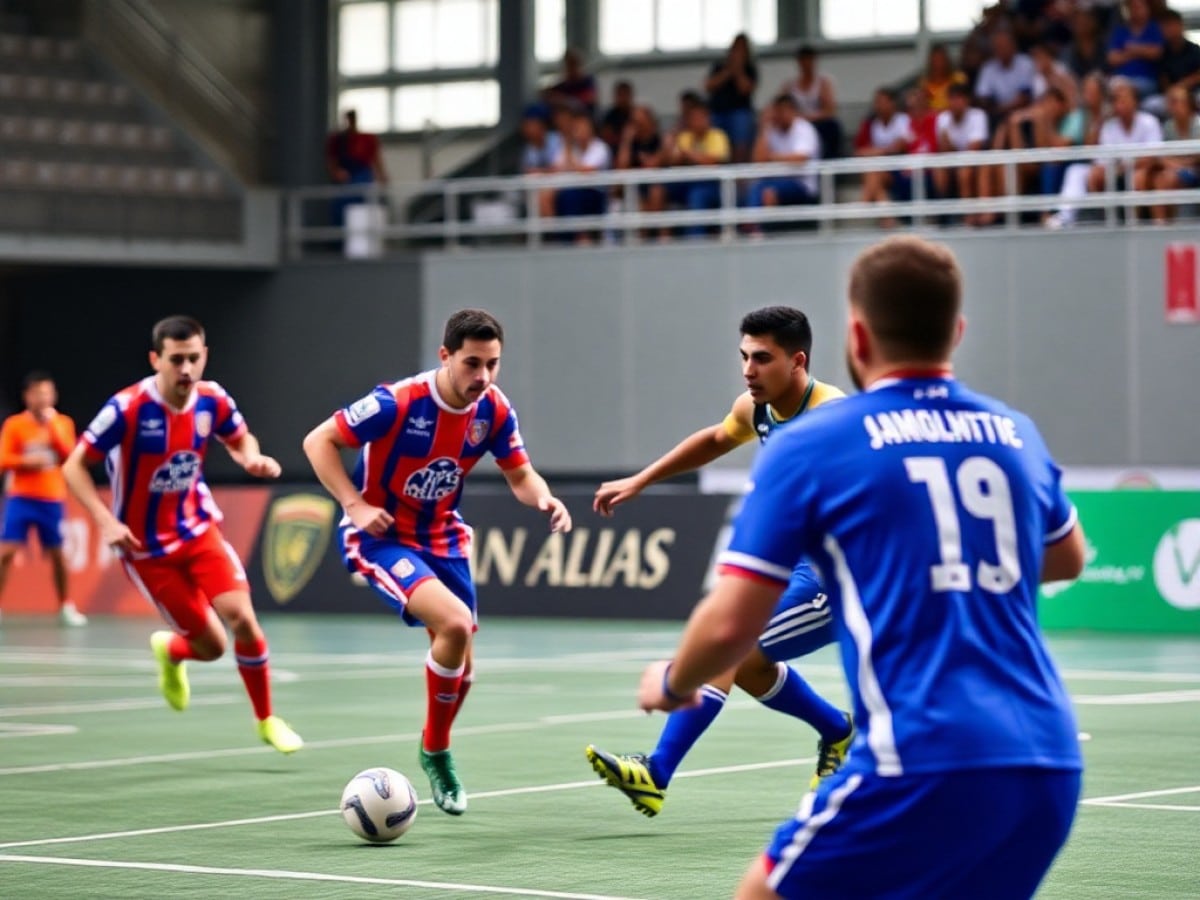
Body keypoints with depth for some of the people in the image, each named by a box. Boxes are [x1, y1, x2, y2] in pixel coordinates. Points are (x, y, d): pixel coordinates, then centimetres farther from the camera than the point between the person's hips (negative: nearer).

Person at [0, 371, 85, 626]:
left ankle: (65, 606, 19)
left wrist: (53, 429, -13)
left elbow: (70, 457, -5)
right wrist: (26, 461, -21)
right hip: (21, 497, -2)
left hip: (52, 499, 2)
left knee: (57, 553, 6)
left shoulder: (63, 423, 6)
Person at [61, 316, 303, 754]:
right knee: (211, 646, -4)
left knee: (242, 618, -16)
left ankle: (266, 721, 7)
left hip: (198, 529, 3)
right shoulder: (127, 408, -23)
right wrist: (106, 521, -27)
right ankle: (171, 652, 36)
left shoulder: (212, 400, -9)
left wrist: (253, 459, -11)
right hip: (146, 548, -3)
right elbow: (74, 466, -15)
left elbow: (240, 439, 13)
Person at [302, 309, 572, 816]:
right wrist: (355, 504, -25)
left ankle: (435, 752, 40)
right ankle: (436, 752, -7)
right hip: (381, 536, -6)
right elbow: (318, 441, -16)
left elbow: (520, 475, 4)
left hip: (443, 538, 6)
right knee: (455, 622, -28)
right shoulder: (398, 403, -25)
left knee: (460, 666, 10)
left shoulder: (494, 410, -9)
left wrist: (543, 499, -19)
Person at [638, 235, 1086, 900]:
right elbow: (1067, 558, 36)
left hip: (925, 766, -6)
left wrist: (671, 684, 18)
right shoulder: (1015, 435, 15)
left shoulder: (810, 446, -1)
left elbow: (730, 623, -2)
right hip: (1050, 768, 6)